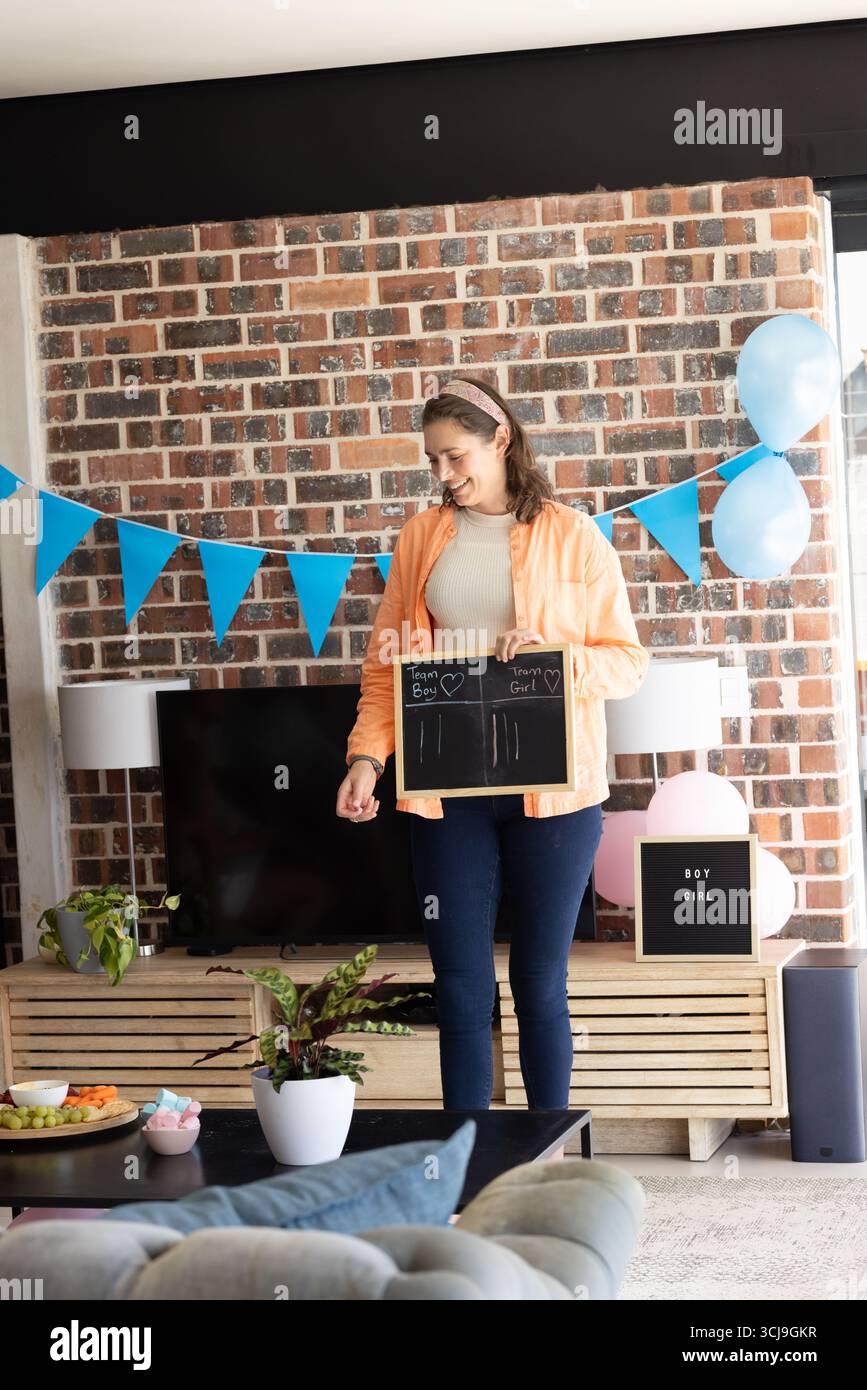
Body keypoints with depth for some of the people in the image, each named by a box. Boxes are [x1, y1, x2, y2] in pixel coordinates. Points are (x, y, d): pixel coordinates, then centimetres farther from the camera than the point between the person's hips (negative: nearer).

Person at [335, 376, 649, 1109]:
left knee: (541, 986, 5)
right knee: (461, 989, 4)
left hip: (551, 791, -2)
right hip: (447, 793, 2)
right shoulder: (421, 537, 9)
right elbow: (385, 662, 9)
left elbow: (628, 663, 1)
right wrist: (367, 757, -6)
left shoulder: (572, 537, 1)